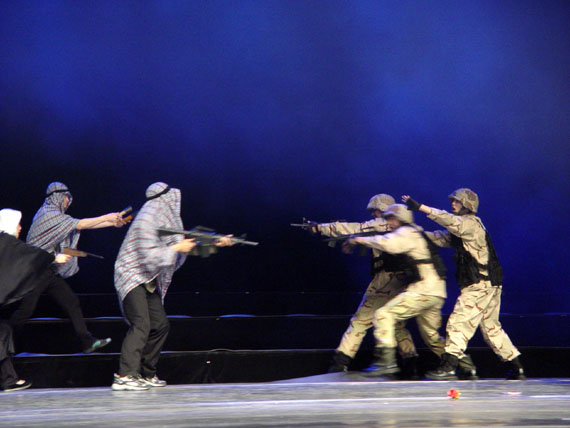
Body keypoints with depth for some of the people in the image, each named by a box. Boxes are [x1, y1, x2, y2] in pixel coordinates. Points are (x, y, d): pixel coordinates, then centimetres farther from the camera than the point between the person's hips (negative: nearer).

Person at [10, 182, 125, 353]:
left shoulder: (55, 215, 14)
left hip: (50, 271, 9)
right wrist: (106, 217, -9)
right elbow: (79, 225, -16)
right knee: (25, 310, -10)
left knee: (71, 302, 3)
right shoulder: (48, 214, -15)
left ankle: (87, 342, 3)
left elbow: (79, 225, 14)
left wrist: (112, 222, 12)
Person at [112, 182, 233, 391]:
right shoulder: (146, 220, -18)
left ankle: (146, 374, 17)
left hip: (150, 281, 10)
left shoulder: (167, 220, 11)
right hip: (132, 277, -10)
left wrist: (215, 243, 17)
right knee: (141, 325, -20)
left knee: (160, 325, 8)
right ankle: (124, 377, -25)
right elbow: (149, 256, -25)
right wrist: (177, 248, -18)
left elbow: (182, 242, 21)